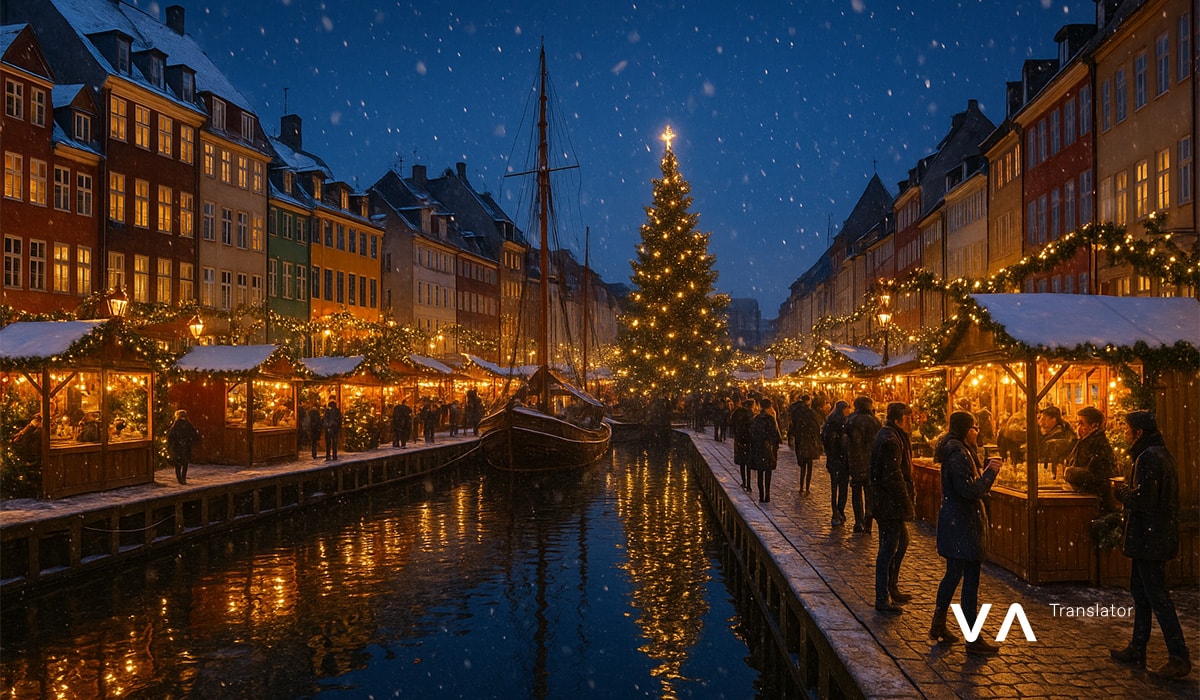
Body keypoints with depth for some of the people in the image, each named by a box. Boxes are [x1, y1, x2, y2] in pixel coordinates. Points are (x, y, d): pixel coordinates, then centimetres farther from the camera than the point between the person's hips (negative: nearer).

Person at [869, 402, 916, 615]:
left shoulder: (893, 437, 14)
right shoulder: (890, 441, -21)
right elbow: (893, 477, -24)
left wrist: (909, 494, 13)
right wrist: (907, 502, -19)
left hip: (890, 502, 11)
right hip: (890, 503, -11)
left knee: (901, 542, 22)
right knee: (889, 548, -4)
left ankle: (892, 588, 34)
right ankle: (882, 599, 4)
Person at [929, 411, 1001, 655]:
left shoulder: (959, 451, 14)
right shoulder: (958, 455, -19)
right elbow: (970, 490, -24)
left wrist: (986, 468, 5)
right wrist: (990, 471, -16)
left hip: (954, 522, 11)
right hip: (963, 524, -11)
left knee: (953, 574, 18)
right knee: (970, 579, -4)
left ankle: (938, 626, 28)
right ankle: (973, 639, 2)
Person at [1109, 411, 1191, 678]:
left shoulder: (1148, 457, -20)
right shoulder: (1162, 453, 13)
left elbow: (1142, 498, -26)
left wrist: (1120, 491, -8)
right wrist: (1127, 490, 7)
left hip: (1149, 539, -11)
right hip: (1157, 536, 11)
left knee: (1158, 597, -5)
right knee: (1141, 593, 17)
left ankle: (1179, 657, 0)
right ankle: (1137, 650, 25)